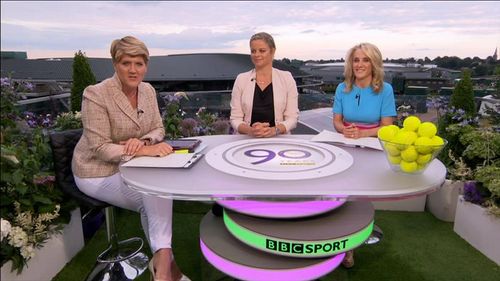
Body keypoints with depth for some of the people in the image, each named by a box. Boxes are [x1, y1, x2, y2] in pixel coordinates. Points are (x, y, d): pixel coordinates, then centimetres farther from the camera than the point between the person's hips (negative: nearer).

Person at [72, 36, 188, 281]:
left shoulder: (148, 90, -2)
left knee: (158, 194, -23)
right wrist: (144, 150, -35)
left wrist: (143, 141, -22)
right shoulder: (96, 94, -21)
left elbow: (158, 129, 1)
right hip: (99, 171, -5)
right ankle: (163, 261, -4)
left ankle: (162, 261, -9)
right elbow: (100, 148, -23)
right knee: (154, 197, -22)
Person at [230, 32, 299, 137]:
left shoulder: (286, 78, 5)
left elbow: (292, 117, 2)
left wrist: (275, 130, -17)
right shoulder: (241, 79, 6)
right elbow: (235, 118, 3)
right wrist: (250, 130, -16)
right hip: (248, 140, 1)